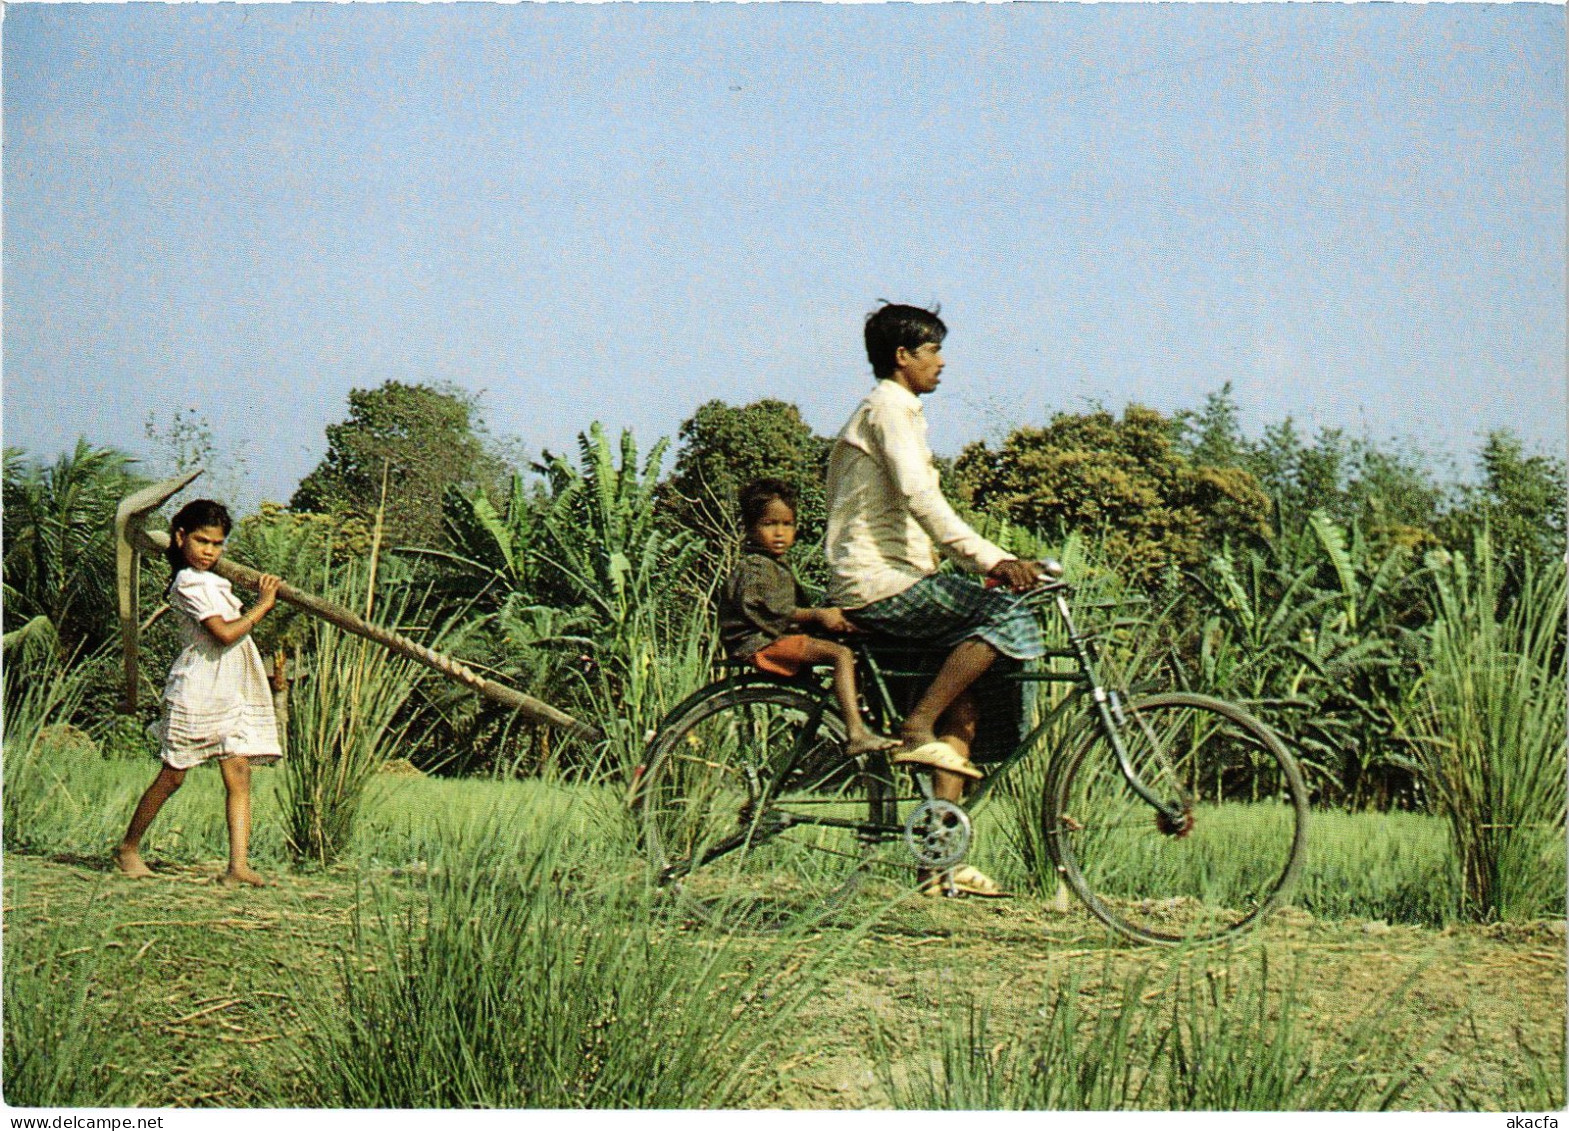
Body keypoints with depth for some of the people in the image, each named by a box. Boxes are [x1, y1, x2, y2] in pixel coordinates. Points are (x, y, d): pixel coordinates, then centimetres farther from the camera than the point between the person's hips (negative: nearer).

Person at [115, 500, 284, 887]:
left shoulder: (210, 582, 18)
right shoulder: (190, 584, -12)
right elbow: (225, 633, -20)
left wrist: (264, 596, 8)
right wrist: (262, 607, -12)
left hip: (230, 692, 8)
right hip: (196, 691, -8)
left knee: (238, 773, -5)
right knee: (172, 776, 3)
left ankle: (239, 864, -12)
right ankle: (129, 847, 21)